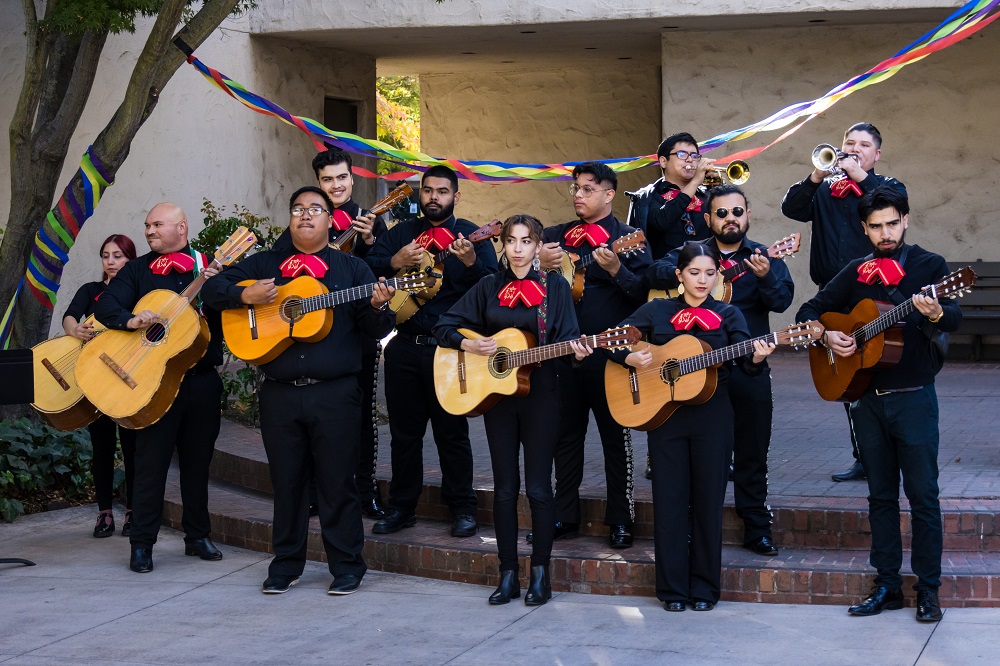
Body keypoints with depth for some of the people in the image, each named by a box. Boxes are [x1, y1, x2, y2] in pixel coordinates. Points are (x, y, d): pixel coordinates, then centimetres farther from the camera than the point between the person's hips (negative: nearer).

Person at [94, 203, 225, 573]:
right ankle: (141, 545, 4)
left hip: (202, 379, 2)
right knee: (150, 462, -2)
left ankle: (197, 535, 23)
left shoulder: (209, 267, 8)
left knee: (198, 460, 11)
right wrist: (130, 320, -22)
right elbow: (105, 306, -3)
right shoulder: (138, 269, 7)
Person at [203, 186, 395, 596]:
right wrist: (245, 295, -7)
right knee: (286, 482, 8)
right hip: (280, 394, 2)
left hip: (335, 393, -2)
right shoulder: (264, 265, 14)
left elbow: (374, 331, 5)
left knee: (337, 482, 0)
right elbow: (213, 289, 11)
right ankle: (286, 565, 19)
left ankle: (347, 566, 10)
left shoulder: (351, 268, 10)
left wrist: (378, 307, -17)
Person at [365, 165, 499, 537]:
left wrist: (471, 262, -29)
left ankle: (462, 508, 10)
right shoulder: (401, 233, 12)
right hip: (405, 347, 4)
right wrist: (394, 262, -14)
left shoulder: (469, 235, 1)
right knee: (404, 431, 10)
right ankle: (401, 507, 19)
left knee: (452, 431, 1)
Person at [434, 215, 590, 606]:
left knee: (538, 486, -3)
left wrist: (575, 351, -23)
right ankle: (508, 574, 11)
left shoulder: (555, 287, 2)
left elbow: (567, 336, -1)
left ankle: (540, 571, 7)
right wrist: (470, 345, -8)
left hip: (540, 394, -2)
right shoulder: (489, 287, 7)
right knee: (505, 486, 5)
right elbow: (444, 326, 9)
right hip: (496, 395, 3)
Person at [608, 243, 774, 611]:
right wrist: (630, 358, -12)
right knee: (669, 500, 2)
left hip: (712, 417, 0)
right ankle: (672, 588, 9)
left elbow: (746, 363, -7)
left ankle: (704, 588, 12)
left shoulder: (728, 315, 6)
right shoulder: (657, 311, 7)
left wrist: (757, 357, -29)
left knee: (708, 500, 2)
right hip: (665, 415, 0)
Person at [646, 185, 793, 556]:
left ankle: (757, 531, 12)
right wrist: (683, 274, -26)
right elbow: (655, 272, -7)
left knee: (752, 453, 4)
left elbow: (782, 300, -12)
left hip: (749, 368, -1)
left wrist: (765, 277, -32)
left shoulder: (763, 257, 3)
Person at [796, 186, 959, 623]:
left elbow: (954, 320, -17)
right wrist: (827, 336, -6)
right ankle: (887, 586, 17)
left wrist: (936, 313, -40)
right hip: (867, 398, 4)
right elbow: (808, 311, 15)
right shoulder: (857, 273, 10)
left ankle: (928, 589, 5)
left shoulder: (929, 266, -2)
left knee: (922, 494, -2)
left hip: (913, 397, -4)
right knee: (881, 494, 10)